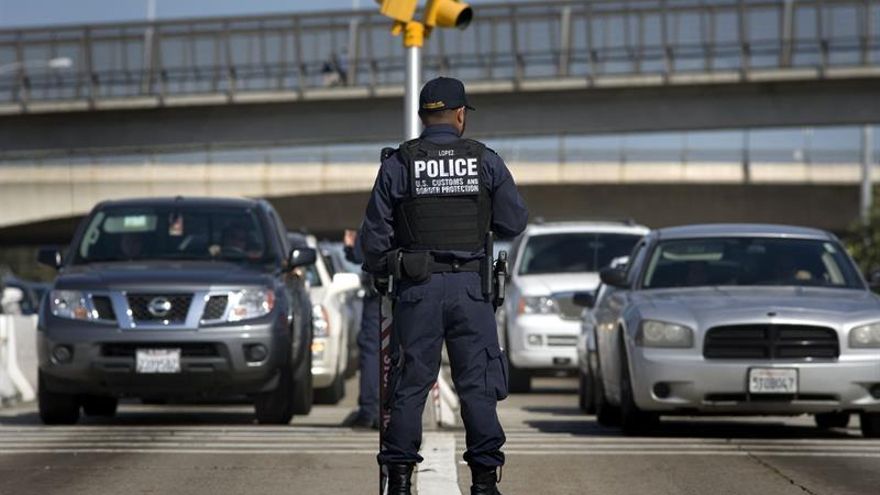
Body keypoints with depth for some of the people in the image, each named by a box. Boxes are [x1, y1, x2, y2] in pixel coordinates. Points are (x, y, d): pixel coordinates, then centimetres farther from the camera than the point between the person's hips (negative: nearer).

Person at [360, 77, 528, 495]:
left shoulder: (397, 163, -1)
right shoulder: (486, 161, 1)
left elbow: (375, 233, 2)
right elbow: (514, 223, 5)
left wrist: (380, 272, 19)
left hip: (417, 288, 0)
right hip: (470, 287, 0)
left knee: (410, 384, 5)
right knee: (477, 384, 5)